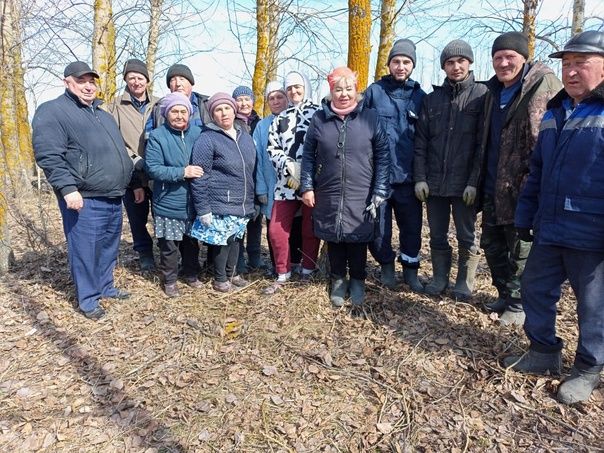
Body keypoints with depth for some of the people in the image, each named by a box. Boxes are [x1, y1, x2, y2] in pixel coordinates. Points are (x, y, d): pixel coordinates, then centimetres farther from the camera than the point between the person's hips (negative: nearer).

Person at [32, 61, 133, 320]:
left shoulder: (103, 114, 19)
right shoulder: (52, 111, -7)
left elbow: (119, 153, 26)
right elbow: (48, 156, -17)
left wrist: (135, 183, 22)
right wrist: (68, 188, -25)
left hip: (113, 197, 8)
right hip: (84, 200, -8)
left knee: (109, 248, 17)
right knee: (85, 251, 0)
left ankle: (105, 287, 33)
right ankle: (88, 299, 15)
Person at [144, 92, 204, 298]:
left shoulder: (198, 133, 2)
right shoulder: (157, 136, -10)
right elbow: (152, 168, -16)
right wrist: (182, 172, -24)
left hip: (193, 202, 4)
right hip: (168, 204, -3)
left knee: (192, 241, 18)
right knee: (169, 246, 8)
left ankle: (191, 274, 38)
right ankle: (169, 280, 28)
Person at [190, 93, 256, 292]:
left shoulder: (244, 136, 9)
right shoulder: (207, 139, -11)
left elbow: (251, 169, 17)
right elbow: (199, 177, -13)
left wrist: (252, 199, 16)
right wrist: (203, 209, -15)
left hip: (243, 204, 6)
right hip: (220, 205, -6)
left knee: (235, 238, 16)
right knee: (222, 241, 3)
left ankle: (232, 273, 35)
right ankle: (220, 279, 23)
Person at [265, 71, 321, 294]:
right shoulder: (281, 118, 18)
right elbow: (272, 148, 10)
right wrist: (289, 166, -8)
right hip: (286, 182, 4)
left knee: (310, 230, 7)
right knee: (276, 229, 2)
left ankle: (307, 271, 26)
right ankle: (283, 274, 19)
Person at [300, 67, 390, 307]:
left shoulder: (370, 118, -3)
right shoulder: (319, 119, 1)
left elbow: (383, 156, -2)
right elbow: (308, 155, 6)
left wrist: (380, 192, -6)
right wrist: (307, 187, 1)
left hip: (361, 196, -1)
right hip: (328, 195, 1)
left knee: (358, 239, 10)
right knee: (334, 238, 12)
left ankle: (357, 281, 32)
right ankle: (338, 280, 32)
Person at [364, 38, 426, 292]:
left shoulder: (419, 96, 8)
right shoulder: (374, 91, 3)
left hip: (407, 175, 1)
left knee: (412, 225, 7)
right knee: (379, 226, 6)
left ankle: (410, 269, 26)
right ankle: (386, 266, 29)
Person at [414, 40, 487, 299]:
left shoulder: (481, 95, -1)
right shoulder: (432, 98, 9)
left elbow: (483, 143, -6)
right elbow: (421, 141, 7)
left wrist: (474, 181, -13)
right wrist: (420, 178, -1)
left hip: (464, 183, -3)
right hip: (434, 182, 3)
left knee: (466, 236, 9)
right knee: (437, 236, 12)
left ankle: (464, 283, 24)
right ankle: (439, 278, 28)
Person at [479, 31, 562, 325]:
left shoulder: (544, 84, -8)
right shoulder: (493, 91, 13)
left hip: (522, 188, -7)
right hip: (493, 189, 8)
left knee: (521, 251, 4)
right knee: (492, 246, 16)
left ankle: (517, 304, 21)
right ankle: (504, 295, 34)